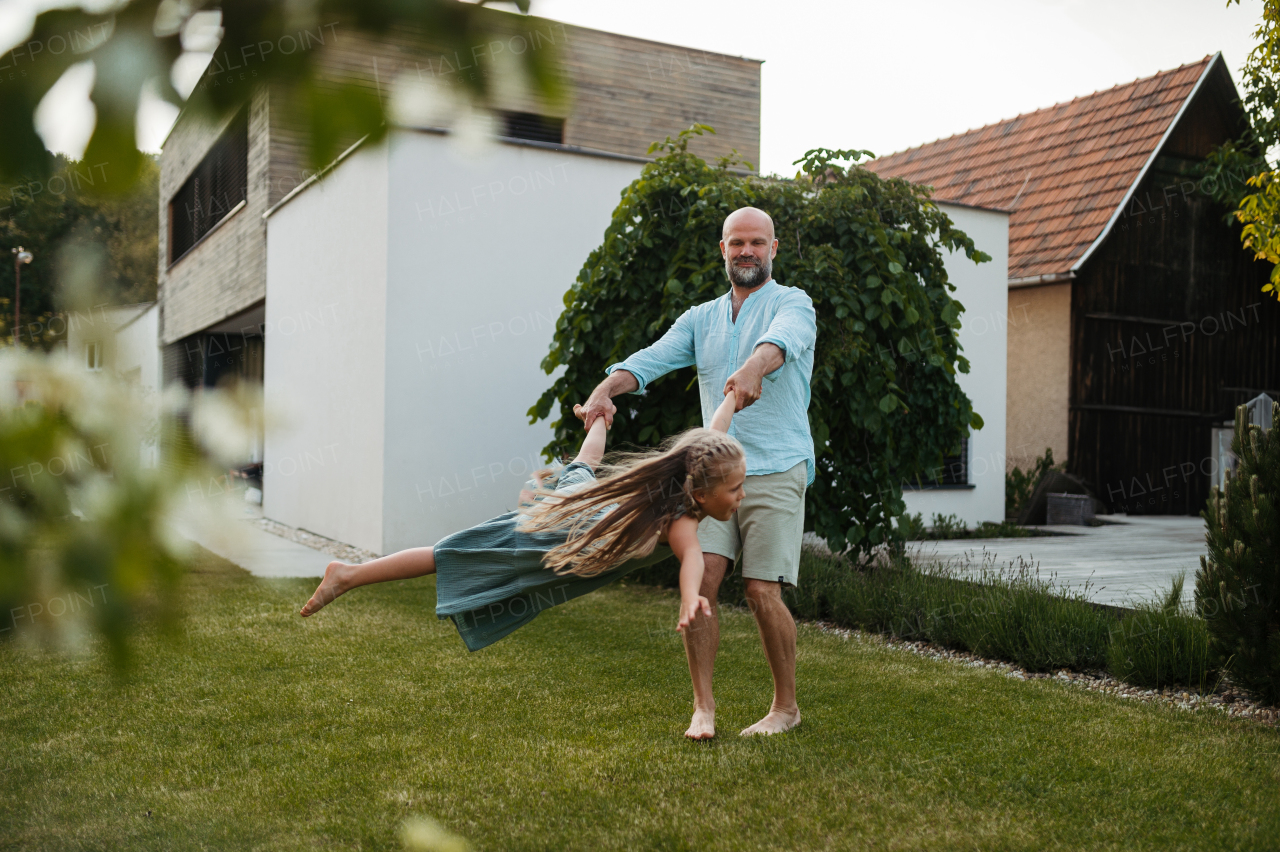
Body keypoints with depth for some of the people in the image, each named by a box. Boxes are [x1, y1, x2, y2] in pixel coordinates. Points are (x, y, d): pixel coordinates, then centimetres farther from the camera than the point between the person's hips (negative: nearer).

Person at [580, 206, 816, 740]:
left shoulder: (793, 304, 3)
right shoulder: (701, 319, 17)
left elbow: (782, 340, -23)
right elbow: (653, 358, 1)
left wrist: (754, 368, -46)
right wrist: (606, 389, -20)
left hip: (775, 470, -4)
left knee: (762, 591, -6)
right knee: (698, 578, -10)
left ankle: (786, 706, 13)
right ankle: (703, 706, 1)